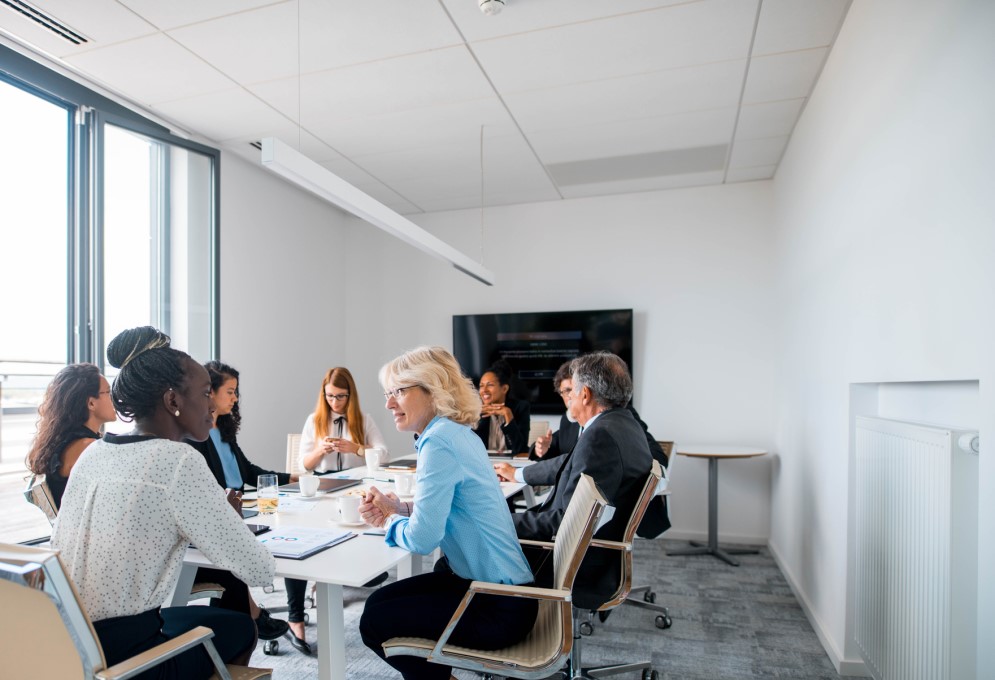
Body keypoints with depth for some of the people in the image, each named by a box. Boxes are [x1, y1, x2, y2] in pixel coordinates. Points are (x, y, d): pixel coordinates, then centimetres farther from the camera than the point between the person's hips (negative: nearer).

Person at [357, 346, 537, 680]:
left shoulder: (440, 441, -23)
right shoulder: (458, 432, 7)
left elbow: (422, 539, -24)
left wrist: (392, 521, -3)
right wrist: (400, 509, 4)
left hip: (498, 607, -9)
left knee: (374, 623, 3)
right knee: (379, 601, 16)